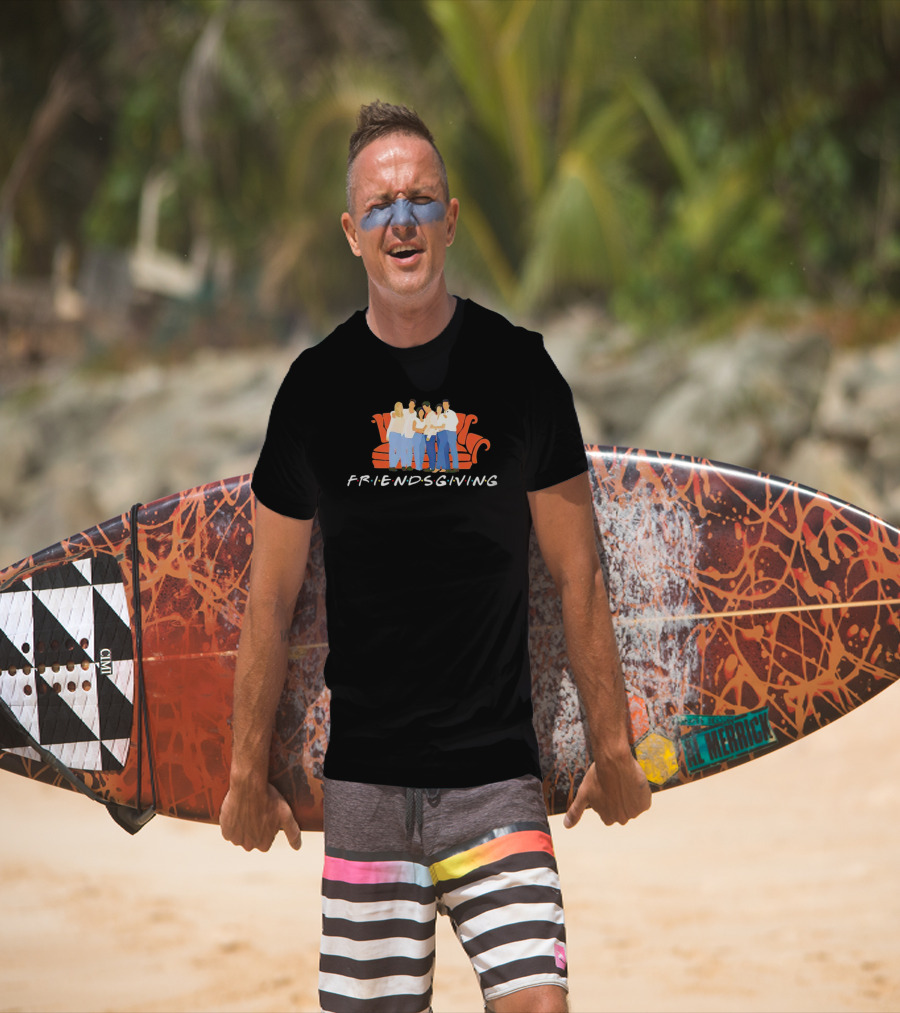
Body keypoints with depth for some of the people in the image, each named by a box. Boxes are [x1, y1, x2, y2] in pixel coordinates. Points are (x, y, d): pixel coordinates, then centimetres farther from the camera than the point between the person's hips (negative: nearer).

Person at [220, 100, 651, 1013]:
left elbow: (577, 575, 7)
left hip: (498, 776, -1)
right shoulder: (317, 384, 3)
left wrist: (611, 747, 7)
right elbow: (271, 597, 9)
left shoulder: (518, 370, 1)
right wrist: (248, 771, 9)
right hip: (363, 778, 1)